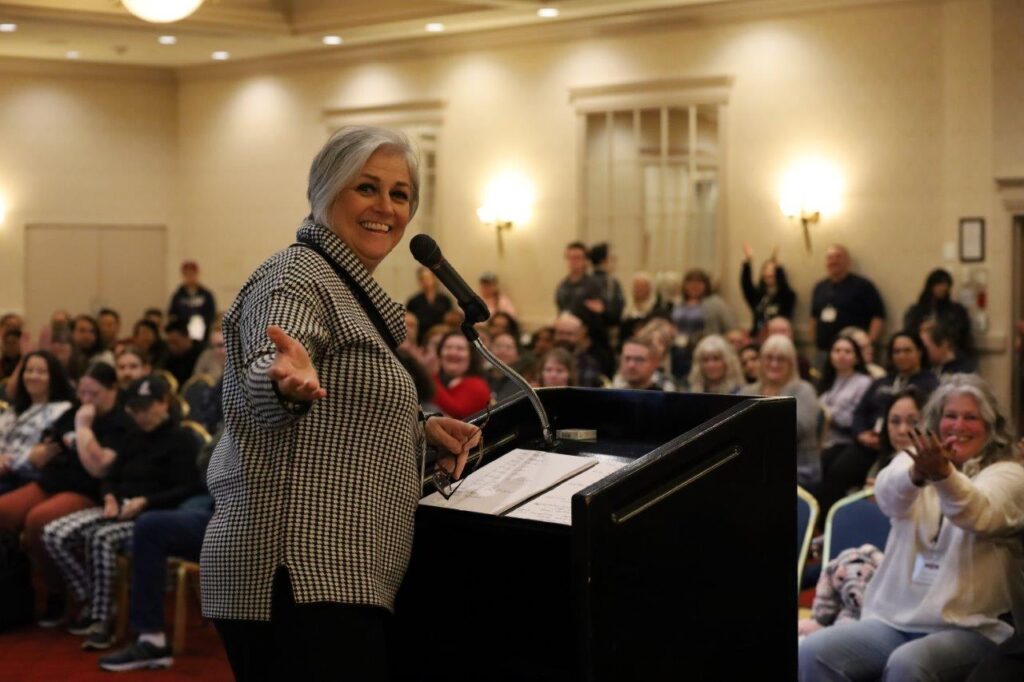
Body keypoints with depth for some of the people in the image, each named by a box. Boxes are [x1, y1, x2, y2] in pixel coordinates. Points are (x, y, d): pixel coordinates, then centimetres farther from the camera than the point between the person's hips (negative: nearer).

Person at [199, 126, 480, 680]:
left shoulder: (345, 287, 20)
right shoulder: (295, 277, -10)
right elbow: (258, 389, -30)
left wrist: (421, 430, 13)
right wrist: (289, 383, -52)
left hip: (330, 573, 10)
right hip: (302, 578, -10)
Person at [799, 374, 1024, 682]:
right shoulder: (916, 459, 12)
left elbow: (978, 514, -22)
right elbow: (888, 495, -13)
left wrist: (943, 475, -43)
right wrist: (916, 474, -37)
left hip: (968, 628, -4)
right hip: (893, 619, 4)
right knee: (814, 652, -20)